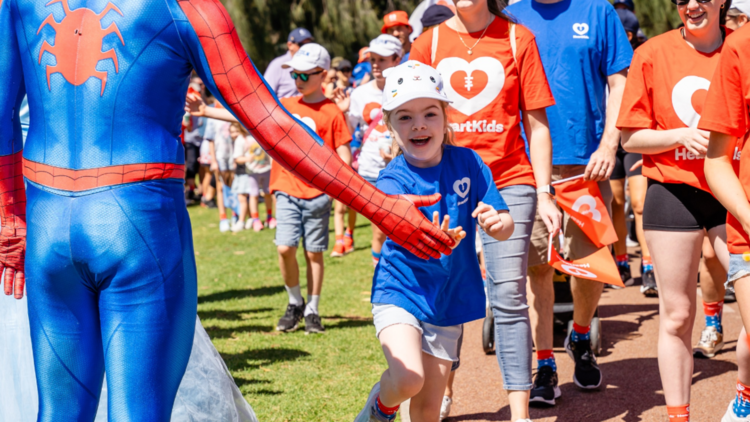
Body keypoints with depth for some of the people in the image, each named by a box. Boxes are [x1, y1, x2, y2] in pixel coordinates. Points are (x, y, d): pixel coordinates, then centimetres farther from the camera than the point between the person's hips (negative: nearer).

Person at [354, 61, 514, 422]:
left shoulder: (467, 163, -6)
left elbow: (507, 226, -6)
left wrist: (496, 223, -31)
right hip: (400, 293, -3)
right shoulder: (392, 181, -15)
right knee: (408, 379, -26)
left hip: (449, 302, 3)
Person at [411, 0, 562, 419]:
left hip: (509, 182, -1)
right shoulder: (428, 44, 8)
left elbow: (536, 123, 4)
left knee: (509, 296, -6)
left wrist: (545, 193, -2)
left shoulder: (518, 38, 4)